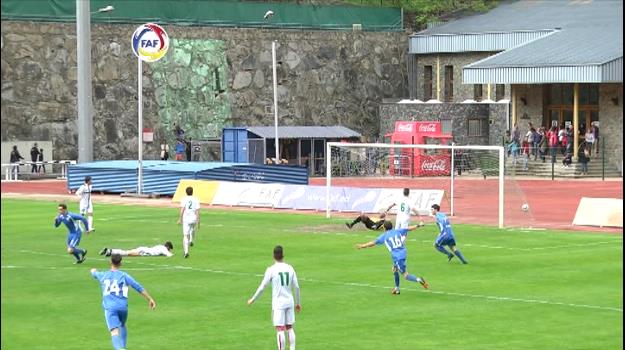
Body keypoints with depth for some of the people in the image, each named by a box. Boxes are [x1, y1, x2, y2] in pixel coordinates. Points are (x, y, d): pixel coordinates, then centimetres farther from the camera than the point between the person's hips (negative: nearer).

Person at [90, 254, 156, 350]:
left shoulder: (103, 275, 12)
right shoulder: (124, 275, 5)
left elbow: (93, 272, 37)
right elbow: (139, 288, 0)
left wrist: (94, 270, 62)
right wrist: (150, 299, 4)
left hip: (109, 308, -1)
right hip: (123, 307, 1)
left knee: (114, 331, -16)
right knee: (122, 326, 30)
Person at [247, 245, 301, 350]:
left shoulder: (271, 270, -9)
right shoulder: (290, 268, 3)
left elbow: (262, 287, -6)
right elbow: (296, 287, 6)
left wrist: (253, 299, 7)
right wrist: (297, 303, 17)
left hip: (278, 303, -4)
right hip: (289, 302, 4)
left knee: (280, 330, -5)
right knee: (290, 328, 13)